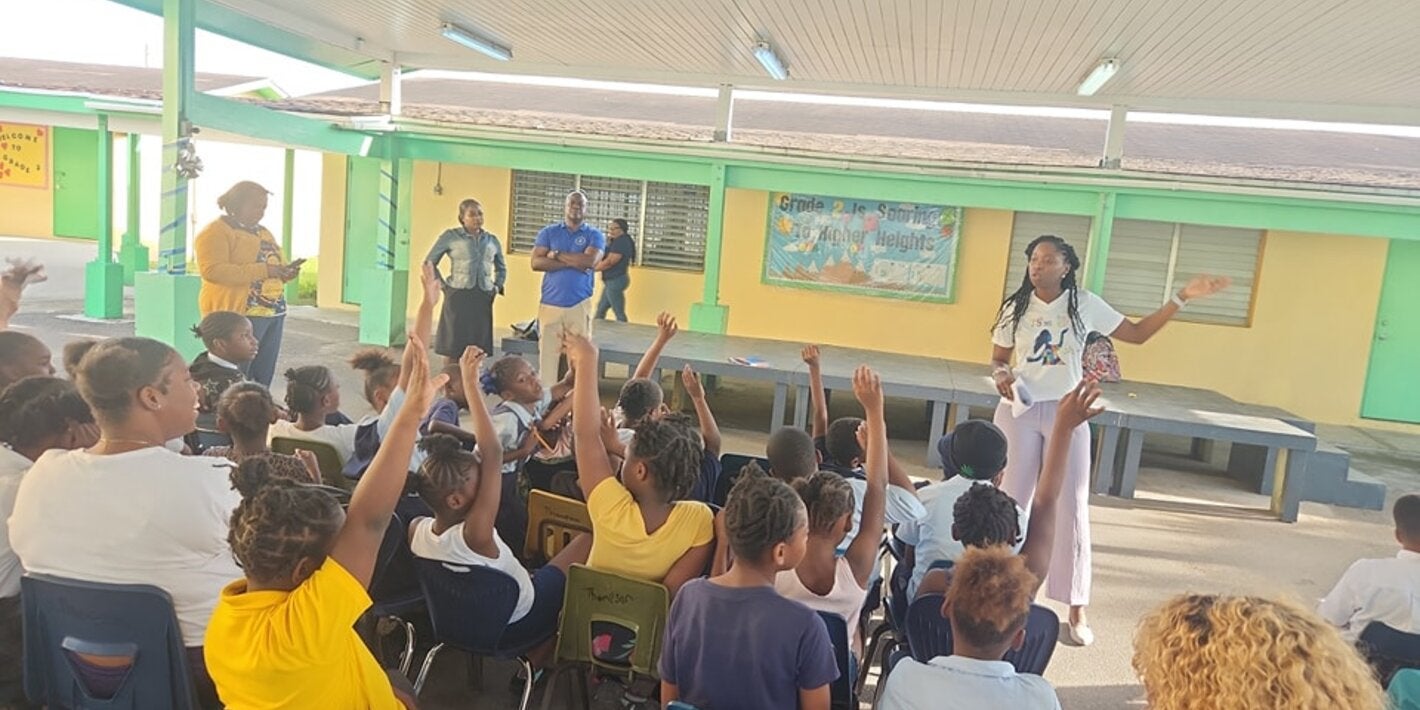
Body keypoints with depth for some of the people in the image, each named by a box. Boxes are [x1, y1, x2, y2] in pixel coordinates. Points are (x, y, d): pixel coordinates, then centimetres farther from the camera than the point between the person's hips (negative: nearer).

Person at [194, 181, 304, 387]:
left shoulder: (262, 231, 19)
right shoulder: (215, 232, -6)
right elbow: (212, 270, -19)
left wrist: (287, 272, 1)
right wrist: (263, 270, -23)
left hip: (274, 312, 8)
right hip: (239, 314, -8)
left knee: (263, 377, 10)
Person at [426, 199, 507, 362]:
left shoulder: (492, 240, 14)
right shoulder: (450, 236, 3)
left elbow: (502, 268, 28)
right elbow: (429, 262, 7)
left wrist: (497, 286, 13)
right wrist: (442, 285, -2)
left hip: (483, 298, 3)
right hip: (458, 297, -3)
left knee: (477, 349, 3)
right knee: (452, 348, -3)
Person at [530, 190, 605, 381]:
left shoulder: (594, 235, 5)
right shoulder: (548, 232, 8)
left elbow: (589, 260, -14)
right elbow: (536, 262, -6)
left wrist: (557, 255, -6)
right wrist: (573, 262, -11)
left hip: (580, 305, 0)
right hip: (550, 304, 1)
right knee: (547, 355, 0)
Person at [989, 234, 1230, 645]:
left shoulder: (1085, 305, -2)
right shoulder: (1016, 308, 0)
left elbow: (1138, 333, 4)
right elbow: (998, 359, 7)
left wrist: (1182, 298, -2)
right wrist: (1001, 375, -15)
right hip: (1019, 410, 1)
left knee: (1072, 508, 1)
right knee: (1010, 500, 6)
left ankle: (1077, 609, 11)